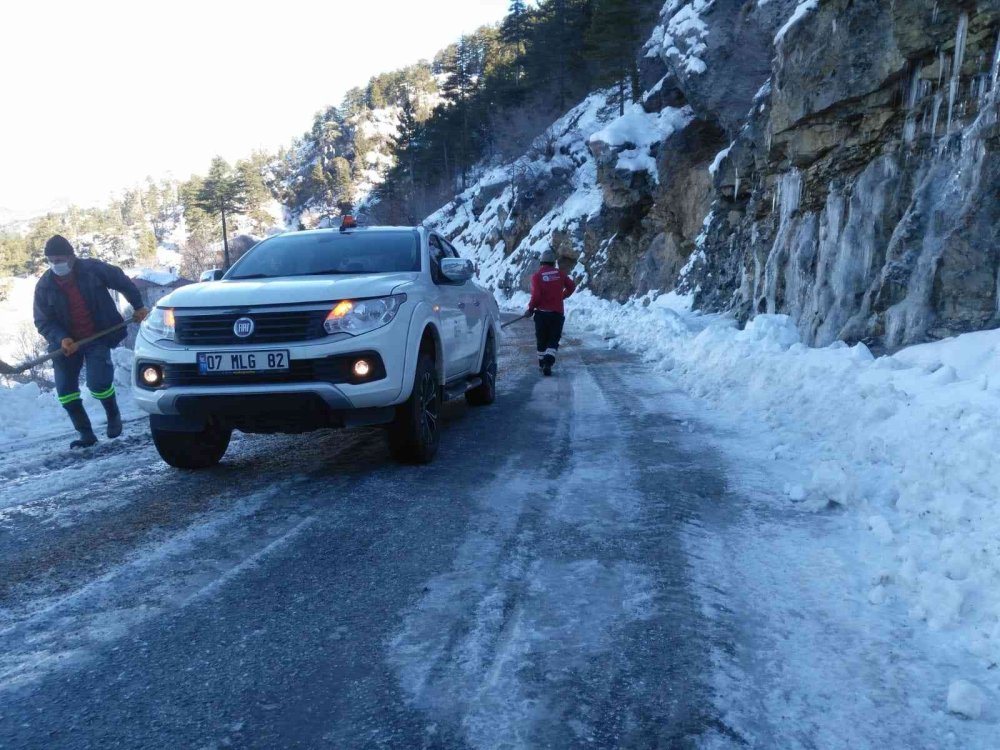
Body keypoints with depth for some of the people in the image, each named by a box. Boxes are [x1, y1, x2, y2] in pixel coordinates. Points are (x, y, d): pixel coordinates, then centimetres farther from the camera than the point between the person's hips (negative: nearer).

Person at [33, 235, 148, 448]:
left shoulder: (93, 270, -11)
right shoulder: (44, 287, -6)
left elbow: (122, 281, 4)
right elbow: (43, 321, -4)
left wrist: (138, 306, 10)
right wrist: (60, 338, -21)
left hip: (98, 337, -3)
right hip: (66, 343, 3)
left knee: (98, 383, -17)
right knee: (65, 391, 1)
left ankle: (113, 415, 15)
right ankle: (86, 434, 14)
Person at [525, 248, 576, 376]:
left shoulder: (537, 276, -8)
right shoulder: (560, 274, 1)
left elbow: (536, 295, -15)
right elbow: (571, 287, 10)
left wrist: (530, 309, -2)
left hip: (542, 313, -1)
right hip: (558, 312, 1)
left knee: (542, 340, 14)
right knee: (553, 340, 5)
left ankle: (542, 363, 22)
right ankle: (548, 363, -14)